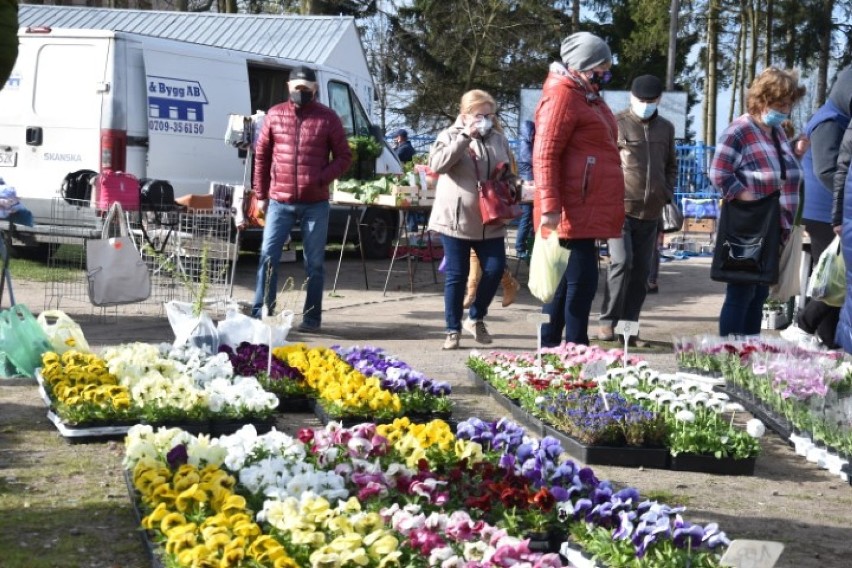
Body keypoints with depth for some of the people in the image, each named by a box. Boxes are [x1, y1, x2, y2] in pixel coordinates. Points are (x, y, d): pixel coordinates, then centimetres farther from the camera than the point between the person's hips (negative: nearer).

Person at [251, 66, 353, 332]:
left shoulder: (328, 118, 0)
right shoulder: (275, 115, 5)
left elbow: (344, 157, 2)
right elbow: (261, 155, 10)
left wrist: (321, 179, -14)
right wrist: (261, 195, 7)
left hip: (315, 204, -1)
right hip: (280, 202, 1)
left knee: (314, 263, 5)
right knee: (268, 257, -2)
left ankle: (312, 318, 12)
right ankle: (260, 314, 4)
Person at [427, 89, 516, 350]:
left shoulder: (499, 140, 10)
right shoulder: (451, 136, -1)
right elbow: (437, 164, -19)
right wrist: (464, 138, -22)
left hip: (490, 221, 3)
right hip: (456, 219, -3)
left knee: (494, 269, -2)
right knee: (456, 275, 2)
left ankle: (476, 318, 19)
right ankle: (453, 330, 12)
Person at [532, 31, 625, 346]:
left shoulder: (588, 96, 19)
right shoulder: (562, 96, -12)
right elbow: (545, 156, -18)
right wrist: (549, 206, -24)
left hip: (588, 211, 10)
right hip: (574, 211, -10)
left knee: (566, 281, 12)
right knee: (582, 281, -9)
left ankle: (548, 348, 18)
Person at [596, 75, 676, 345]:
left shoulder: (666, 128, 14)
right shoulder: (616, 124, -2)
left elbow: (671, 166, 24)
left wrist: (668, 195, 11)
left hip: (651, 212, 5)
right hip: (620, 208, -5)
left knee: (641, 271, 6)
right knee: (621, 262, -16)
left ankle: (629, 324, 14)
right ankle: (608, 321, -6)